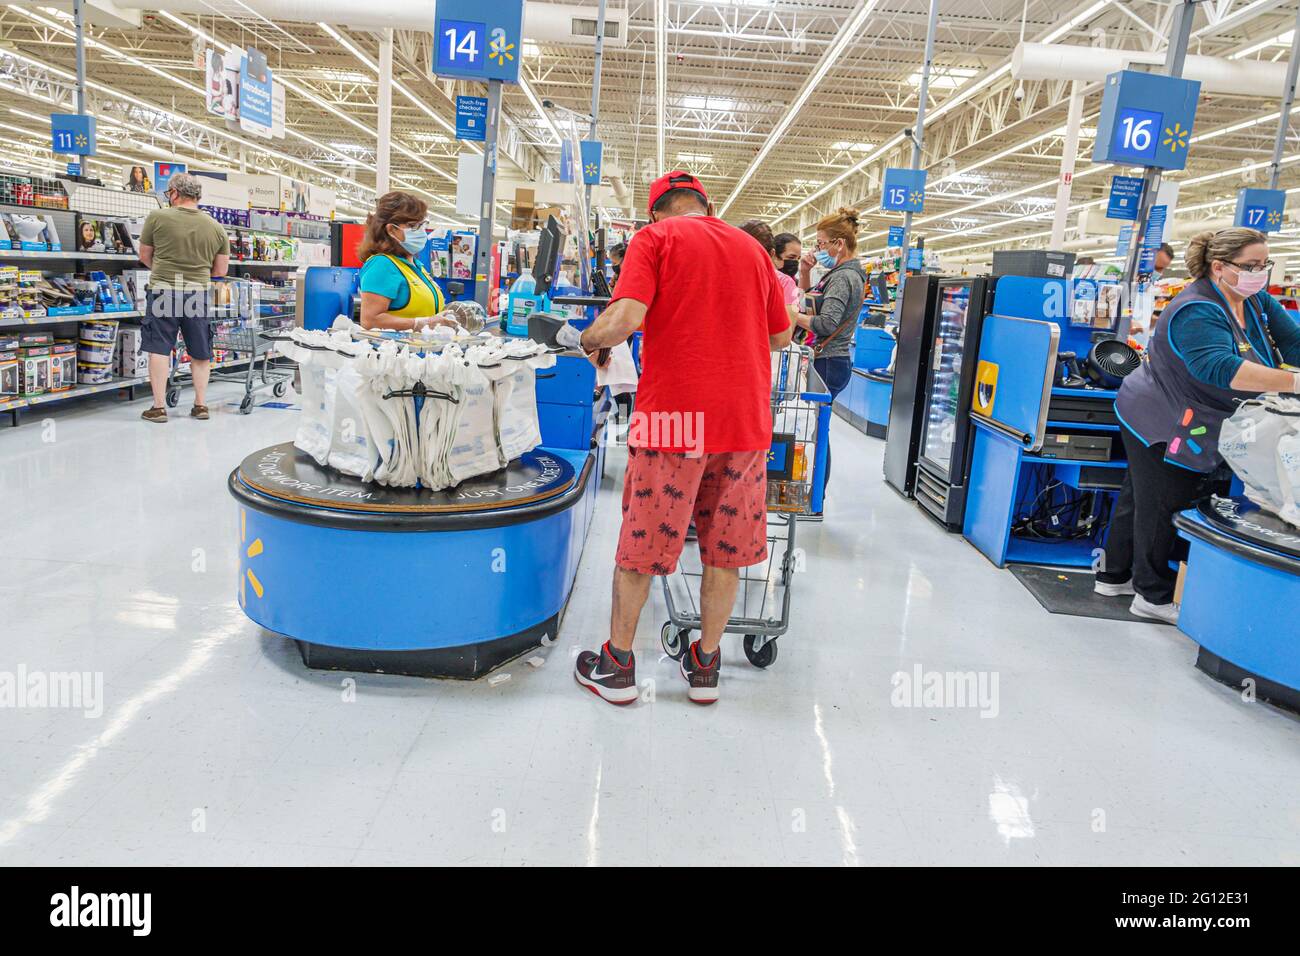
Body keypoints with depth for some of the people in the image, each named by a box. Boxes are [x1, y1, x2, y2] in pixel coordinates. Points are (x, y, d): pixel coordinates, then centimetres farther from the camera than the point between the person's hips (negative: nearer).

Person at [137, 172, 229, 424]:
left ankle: (158, 407, 4)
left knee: (159, 349, 3)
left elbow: (145, 256, 9)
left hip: (163, 290, -2)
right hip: (198, 292, 2)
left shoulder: (158, 217, -2)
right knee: (200, 352, 13)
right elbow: (221, 270, 9)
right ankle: (201, 405, 17)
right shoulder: (216, 227, 4)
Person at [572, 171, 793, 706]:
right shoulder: (751, 248, 15)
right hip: (746, 417, 4)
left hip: (675, 414, -4)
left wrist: (591, 340, 5)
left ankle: (617, 666, 22)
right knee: (725, 544, 13)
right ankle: (705, 666, 25)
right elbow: (781, 335, 22)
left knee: (641, 541, 9)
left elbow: (625, 319, -15)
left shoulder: (655, 239, 1)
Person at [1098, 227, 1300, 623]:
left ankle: (1114, 576, 29)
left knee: (1138, 500, 17)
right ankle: (1153, 596, 13)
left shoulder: (1258, 303, 5)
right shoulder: (1197, 312, -24)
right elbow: (1220, 367, -37)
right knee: (1159, 508, 1)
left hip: (1186, 431, 9)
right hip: (1161, 428, -9)